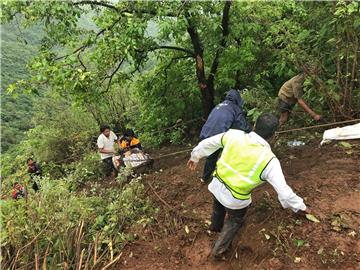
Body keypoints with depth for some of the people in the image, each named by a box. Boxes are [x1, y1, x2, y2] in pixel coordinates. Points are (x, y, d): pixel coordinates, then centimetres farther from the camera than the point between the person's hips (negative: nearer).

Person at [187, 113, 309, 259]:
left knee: (218, 207, 38)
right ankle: (219, 250, 48)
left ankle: (215, 226, 70)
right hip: (235, 199, -4)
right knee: (234, 221, 30)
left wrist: (194, 157, 15)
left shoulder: (234, 135, -17)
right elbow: (283, 190, -19)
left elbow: (207, 144, -3)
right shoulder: (269, 160, -25)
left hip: (217, 185, 4)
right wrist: (301, 206, 0)